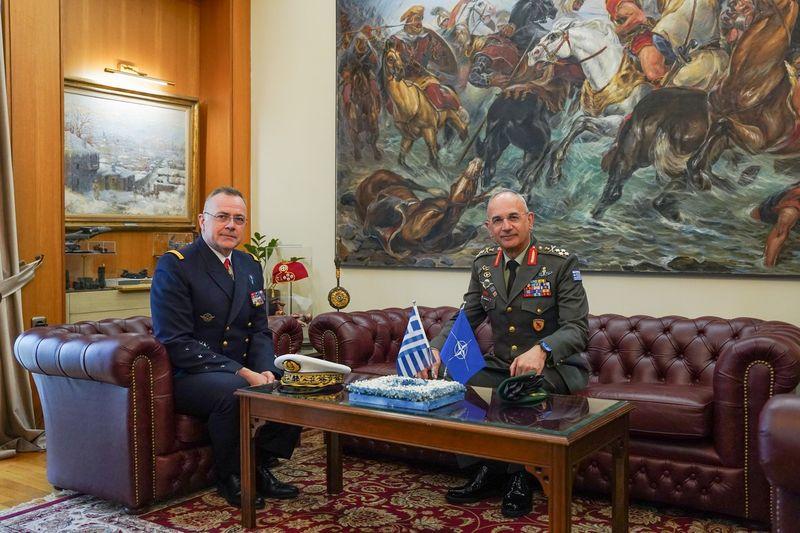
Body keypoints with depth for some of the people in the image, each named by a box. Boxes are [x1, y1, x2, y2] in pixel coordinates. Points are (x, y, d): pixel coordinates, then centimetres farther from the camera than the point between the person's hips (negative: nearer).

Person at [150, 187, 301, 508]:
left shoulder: (250, 267, 12)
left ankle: (260, 466, 4)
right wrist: (239, 372, -24)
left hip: (243, 370, 7)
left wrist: (264, 371, -12)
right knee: (232, 391, -35)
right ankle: (230, 476, -9)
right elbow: (176, 342, -18)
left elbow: (259, 331, 11)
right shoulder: (174, 265, -11)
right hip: (188, 375, -7)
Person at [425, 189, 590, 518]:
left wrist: (541, 350, -38)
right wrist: (436, 349, -14)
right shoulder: (483, 263, 5)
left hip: (556, 367, -5)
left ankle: (519, 477, -12)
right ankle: (487, 472, -3)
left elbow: (577, 328, -17)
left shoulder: (561, 263, -11)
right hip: (502, 365, 5)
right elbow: (465, 318, 7)